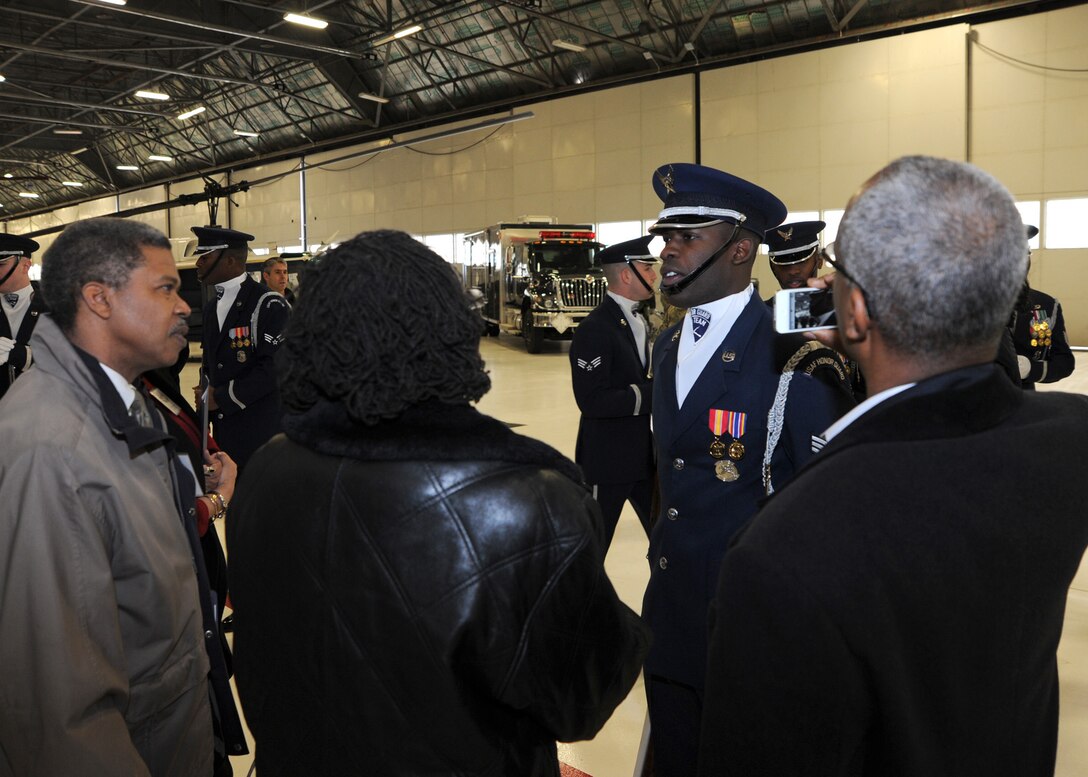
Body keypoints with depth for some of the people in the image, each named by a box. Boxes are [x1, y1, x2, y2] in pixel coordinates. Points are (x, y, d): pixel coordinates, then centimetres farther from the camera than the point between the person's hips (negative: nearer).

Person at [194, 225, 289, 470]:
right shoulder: (211, 309, 16)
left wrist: (222, 397, -13)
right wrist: (207, 396, 4)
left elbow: (274, 367, -19)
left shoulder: (268, 305, -11)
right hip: (224, 432, 7)